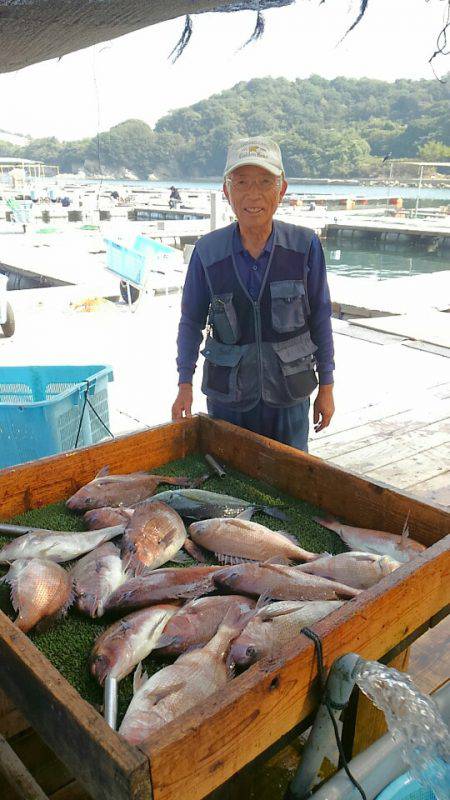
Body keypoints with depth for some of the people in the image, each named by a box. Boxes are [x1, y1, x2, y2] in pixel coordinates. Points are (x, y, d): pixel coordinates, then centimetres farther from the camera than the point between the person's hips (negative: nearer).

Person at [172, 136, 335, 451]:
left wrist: (326, 386, 3)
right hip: (227, 395, 0)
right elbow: (192, 322, 3)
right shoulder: (207, 252, -8)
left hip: (288, 393, 0)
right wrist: (185, 384, 1)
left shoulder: (305, 246, -9)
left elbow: (320, 318, -1)